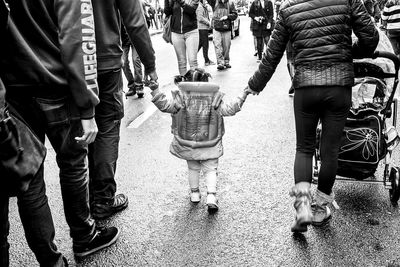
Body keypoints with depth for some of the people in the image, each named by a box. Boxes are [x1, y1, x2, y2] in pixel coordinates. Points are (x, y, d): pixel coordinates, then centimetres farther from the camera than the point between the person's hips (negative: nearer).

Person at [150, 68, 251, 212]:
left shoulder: (182, 96, -10)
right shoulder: (215, 97, -9)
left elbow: (165, 105, -15)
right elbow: (229, 109, -10)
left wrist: (155, 90, -11)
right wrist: (243, 95, -3)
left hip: (187, 143, 1)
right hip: (210, 144, -1)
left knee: (193, 168, 21)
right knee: (210, 169, 11)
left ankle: (194, 193, 31)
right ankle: (211, 196, 0)